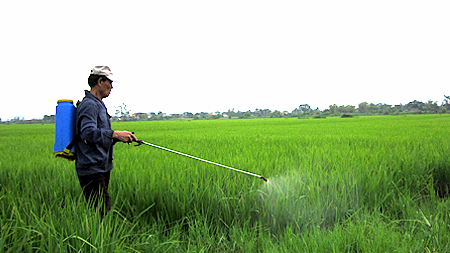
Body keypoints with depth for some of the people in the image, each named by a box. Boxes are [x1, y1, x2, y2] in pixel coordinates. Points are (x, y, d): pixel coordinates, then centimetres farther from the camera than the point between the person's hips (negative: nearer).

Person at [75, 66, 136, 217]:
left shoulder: (99, 105, 21)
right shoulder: (89, 105, -14)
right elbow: (87, 133, -30)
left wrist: (119, 137, 14)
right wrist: (114, 134, -38)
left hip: (102, 167, 11)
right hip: (91, 169, -11)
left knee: (103, 210, 10)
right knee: (102, 212, -13)